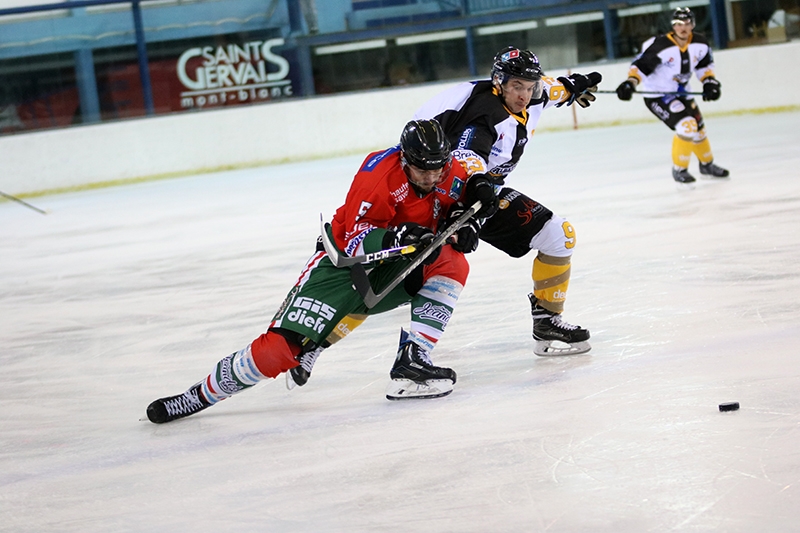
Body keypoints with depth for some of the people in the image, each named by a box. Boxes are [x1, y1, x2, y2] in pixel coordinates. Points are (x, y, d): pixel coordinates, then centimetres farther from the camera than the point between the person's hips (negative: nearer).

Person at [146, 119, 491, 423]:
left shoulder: (449, 175, -10)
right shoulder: (380, 172, -27)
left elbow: (457, 205, 13)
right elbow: (356, 242, -27)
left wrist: (460, 221, -9)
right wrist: (394, 238, -44)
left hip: (394, 270, 6)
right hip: (345, 262, -5)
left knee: (452, 263, -20)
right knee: (283, 345, -17)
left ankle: (411, 363, -13)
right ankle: (203, 393, 0)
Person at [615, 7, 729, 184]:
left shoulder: (700, 44, -8)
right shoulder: (660, 46, -28)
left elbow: (704, 64, 10)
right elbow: (640, 65, -24)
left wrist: (709, 81, -3)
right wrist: (631, 82, -39)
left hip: (681, 93, 7)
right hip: (657, 95, -7)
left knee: (698, 128, 16)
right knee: (686, 126, -22)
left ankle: (707, 164, 42)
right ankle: (679, 169, -5)